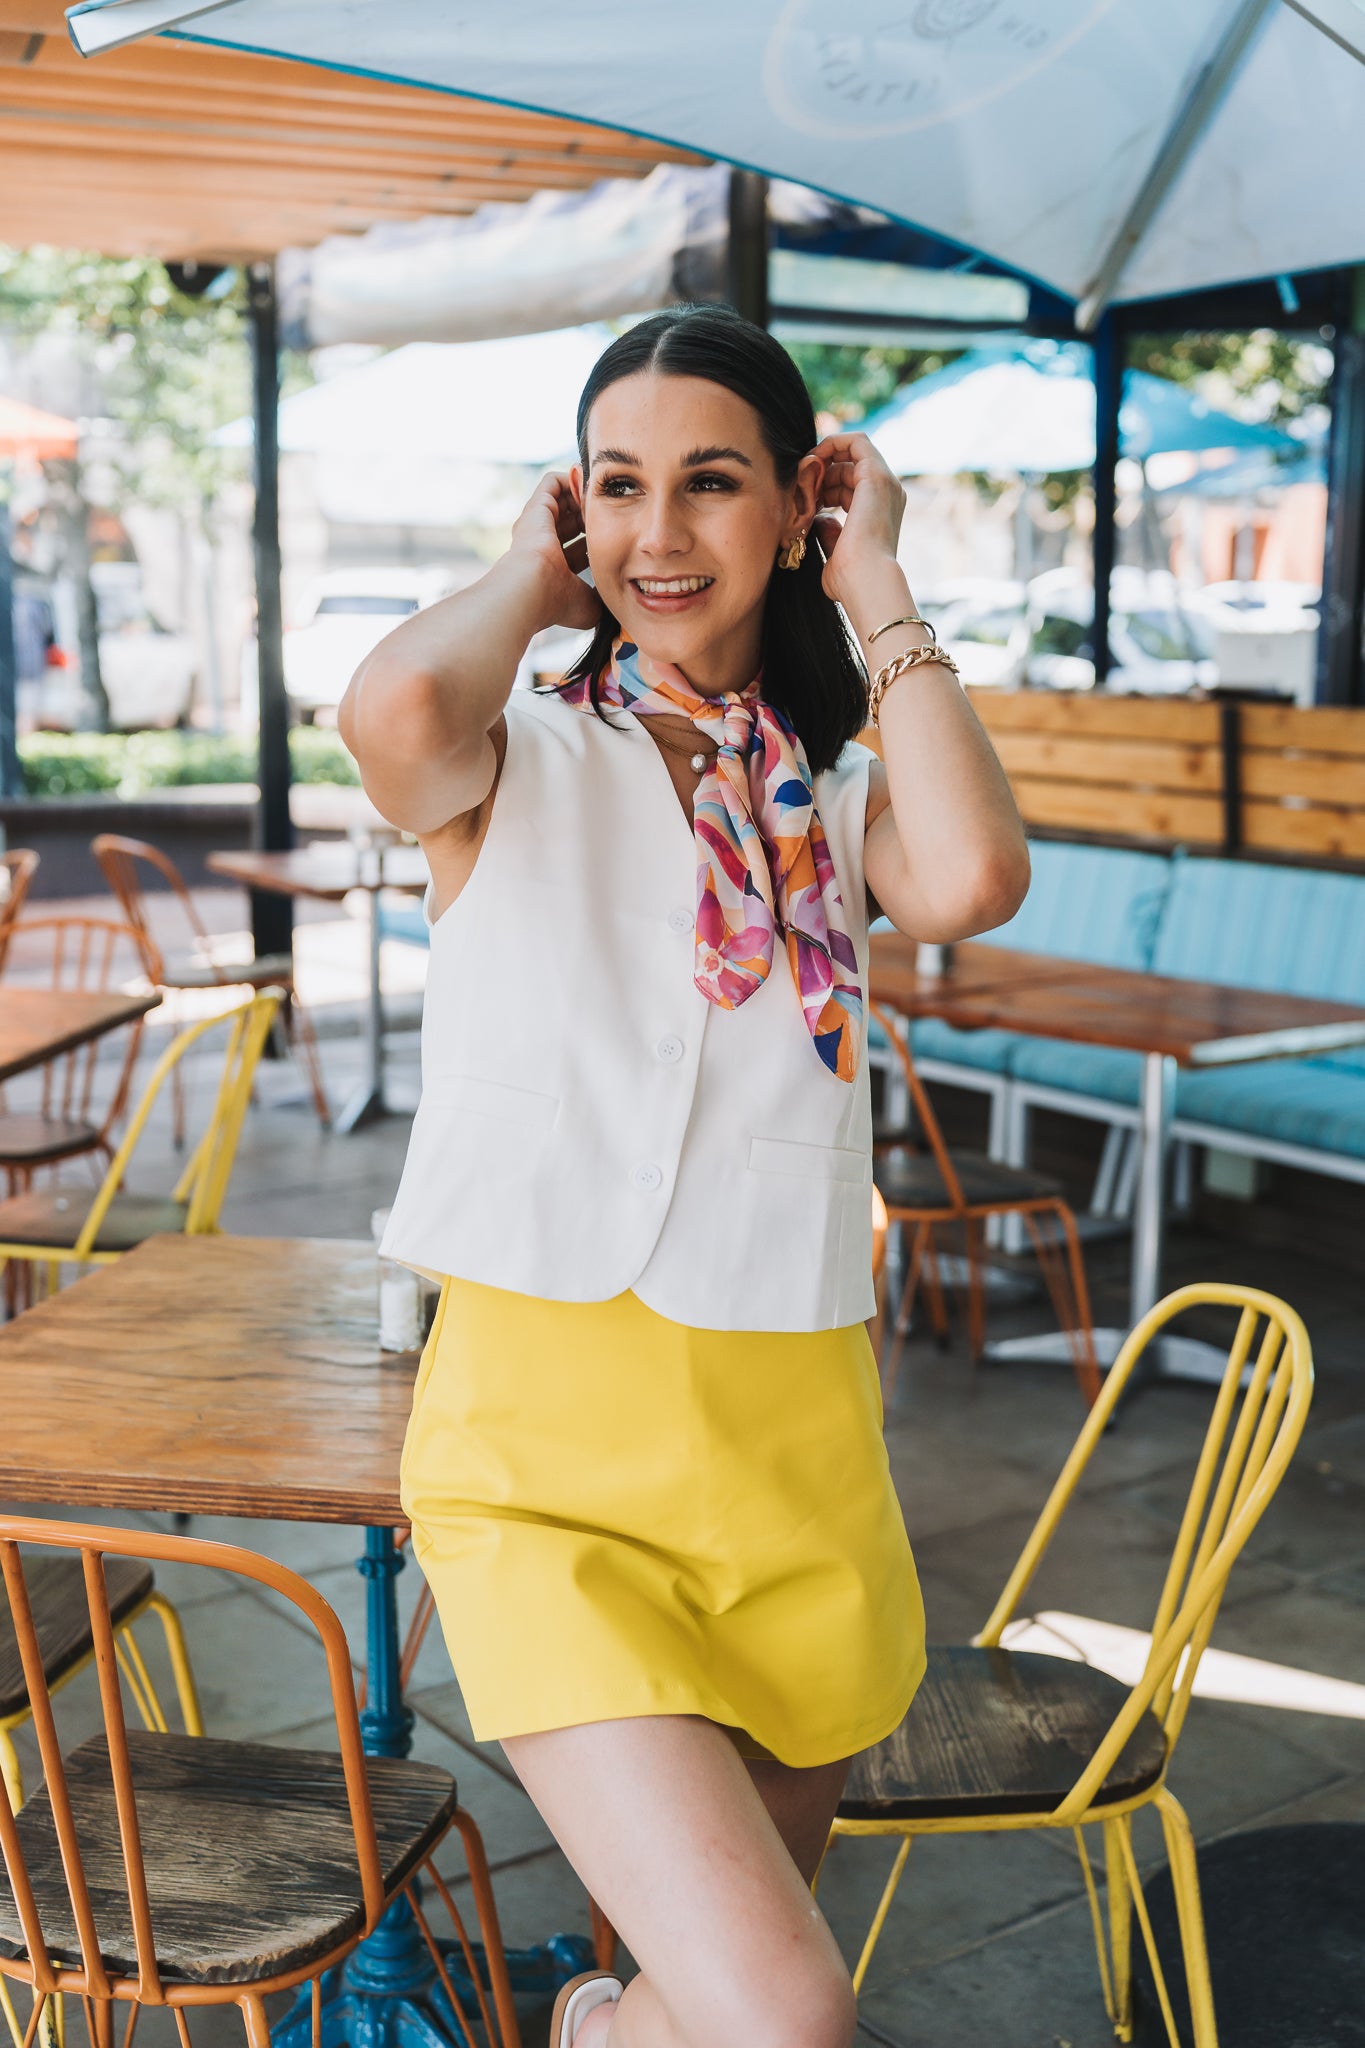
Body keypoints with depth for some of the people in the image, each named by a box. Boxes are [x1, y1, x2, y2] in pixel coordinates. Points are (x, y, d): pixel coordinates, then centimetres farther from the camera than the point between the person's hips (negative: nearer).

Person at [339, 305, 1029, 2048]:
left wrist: (877, 589, -3)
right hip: (547, 1454, -3)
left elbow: (972, 882, -14)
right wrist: (532, 578, -3)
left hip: (795, 1454, 4)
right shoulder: (512, 764, 2)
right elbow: (392, 708, -24)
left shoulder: (845, 795, 10)